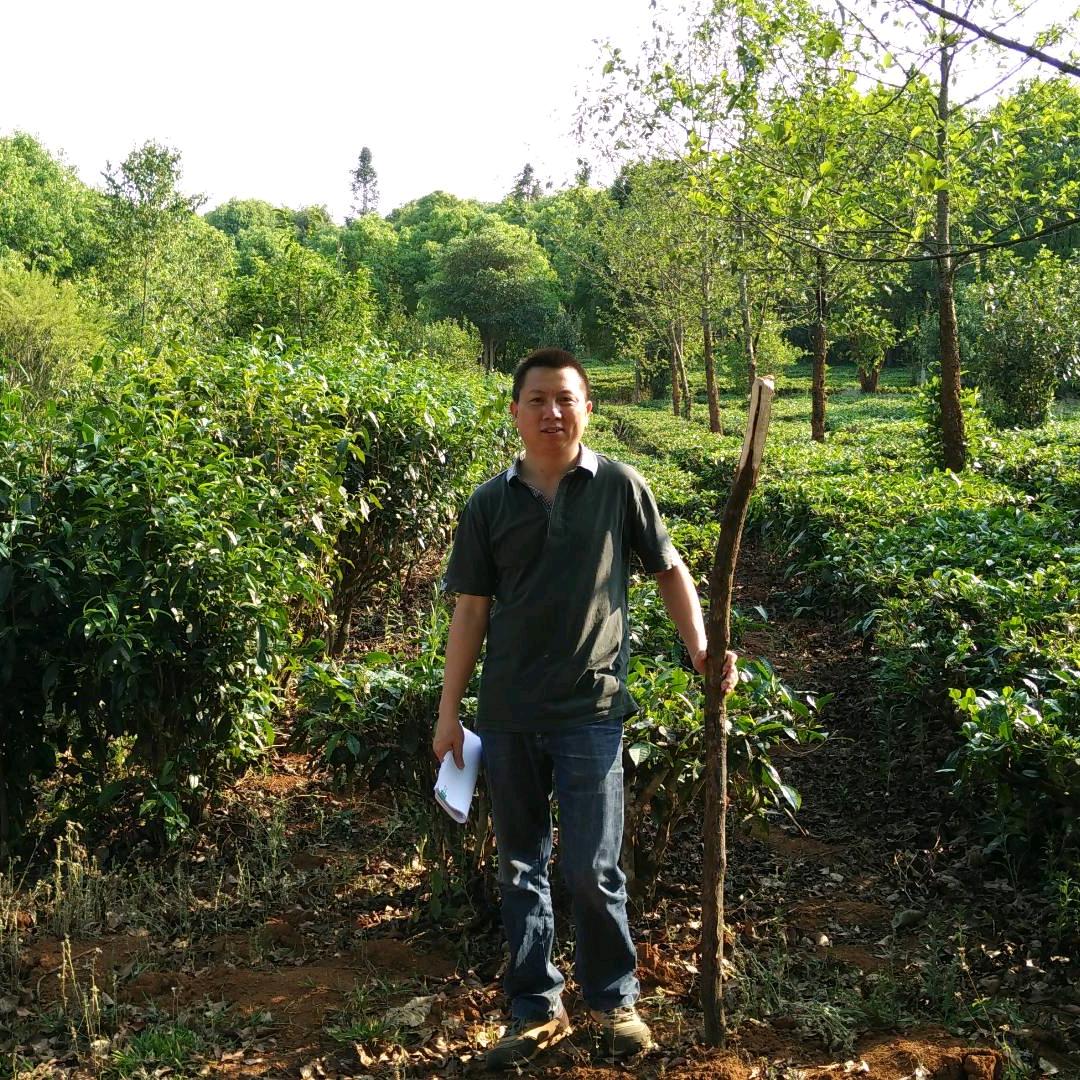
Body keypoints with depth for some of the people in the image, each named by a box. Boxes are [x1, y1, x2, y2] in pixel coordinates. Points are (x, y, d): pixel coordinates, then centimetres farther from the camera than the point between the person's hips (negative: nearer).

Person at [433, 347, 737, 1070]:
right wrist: (449, 711, 6)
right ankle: (536, 1009, 28)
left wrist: (700, 648, -4)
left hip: (589, 710, -3)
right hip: (507, 714, 3)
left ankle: (614, 1000, 25)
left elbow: (670, 570, 9)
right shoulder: (489, 504, 4)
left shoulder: (619, 487, -1)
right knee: (521, 867, 13)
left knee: (592, 870, 1)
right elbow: (472, 609, 6)